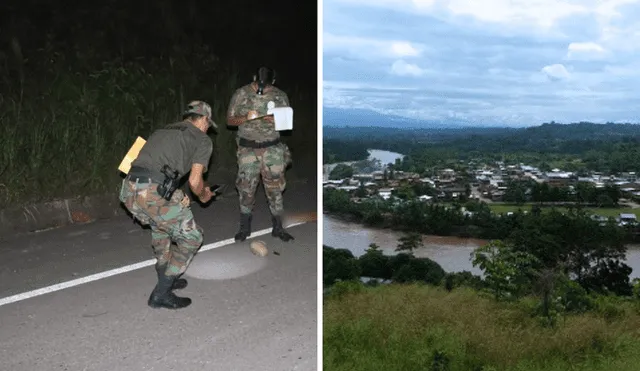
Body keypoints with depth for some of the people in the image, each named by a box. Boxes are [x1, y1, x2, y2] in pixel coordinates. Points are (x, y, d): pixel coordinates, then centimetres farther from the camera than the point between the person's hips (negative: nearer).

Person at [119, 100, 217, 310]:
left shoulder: (163, 131, 31)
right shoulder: (202, 139, 11)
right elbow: (195, 181, 4)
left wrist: (177, 196, 31)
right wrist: (204, 196, 25)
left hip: (129, 190, 8)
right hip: (153, 193, -7)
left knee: (161, 224, 33)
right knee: (191, 237, 9)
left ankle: (166, 278, 40)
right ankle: (161, 294, 8)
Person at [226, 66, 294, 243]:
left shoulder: (280, 96, -1)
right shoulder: (241, 94, -3)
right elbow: (230, 120, 1)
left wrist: (275, 120, -16)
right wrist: (246, 118, -19)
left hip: (272, 148, 1)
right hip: (248, 149, 0)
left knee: (275, 188, 3)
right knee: (246, 188, 3)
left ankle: (278, 227, 15)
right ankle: (245, 228, 18)